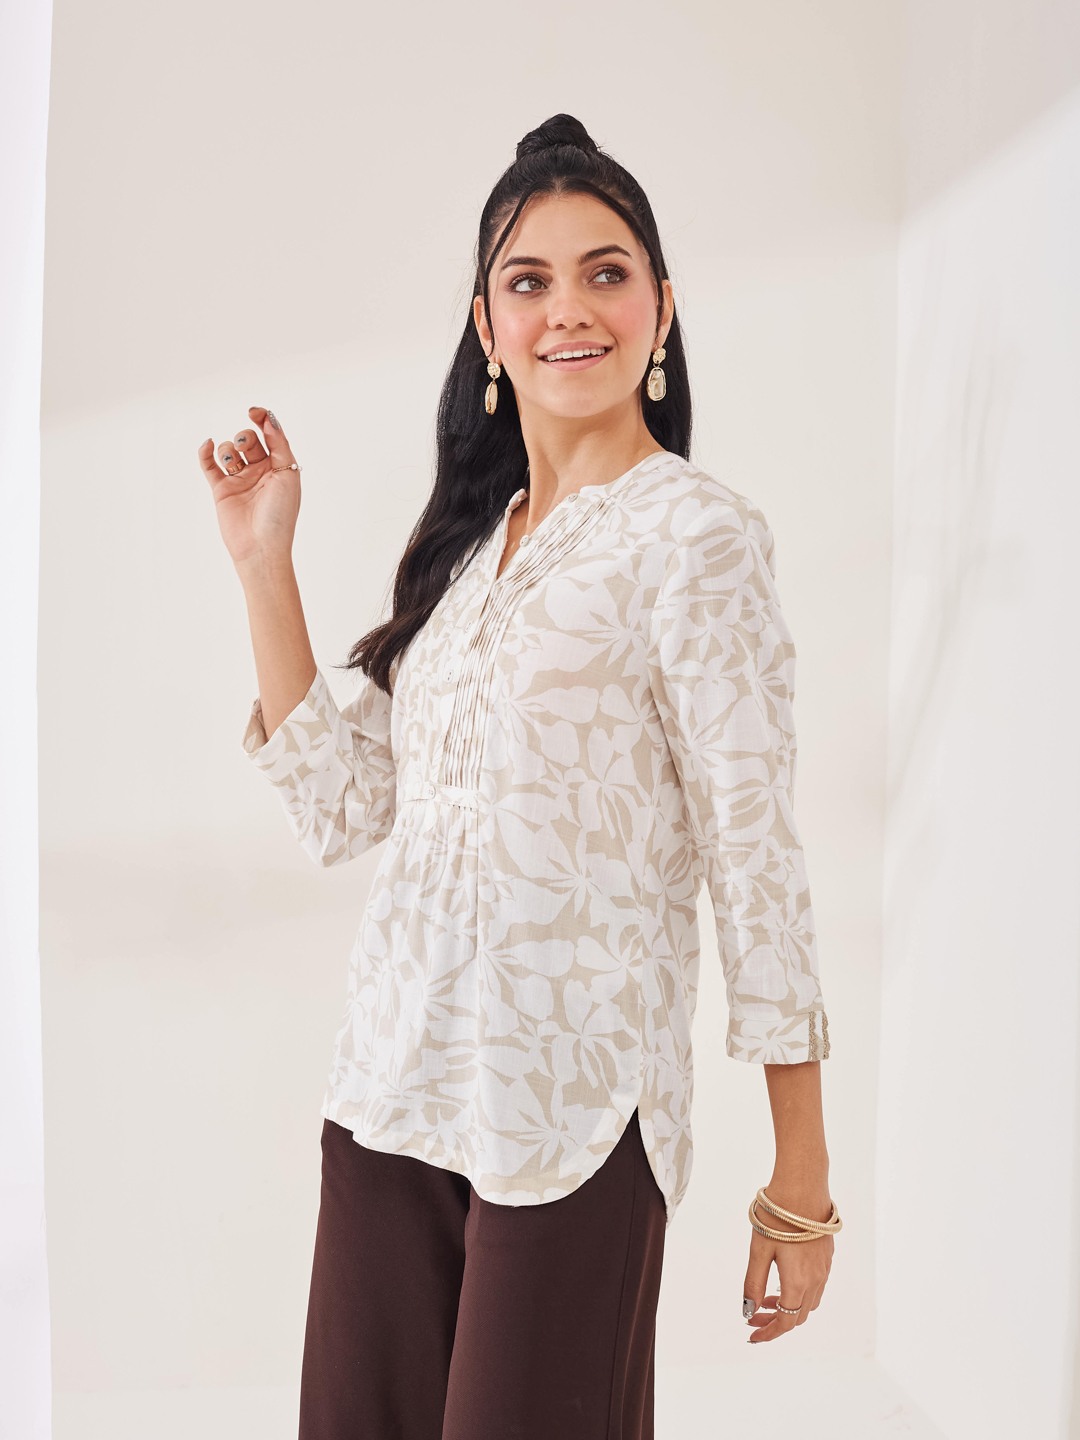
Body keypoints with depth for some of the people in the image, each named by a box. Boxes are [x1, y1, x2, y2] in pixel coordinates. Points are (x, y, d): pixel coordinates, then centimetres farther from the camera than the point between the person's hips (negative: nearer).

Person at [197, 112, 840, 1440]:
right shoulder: (469, 538, 12)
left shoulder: (696, 534, -7)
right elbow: (342, 807, 6)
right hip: (389, 1081, 6)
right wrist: (263, 566, 4)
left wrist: (802, 1186, -9)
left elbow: (755, 863, -10)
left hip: (573, 1106, -6)